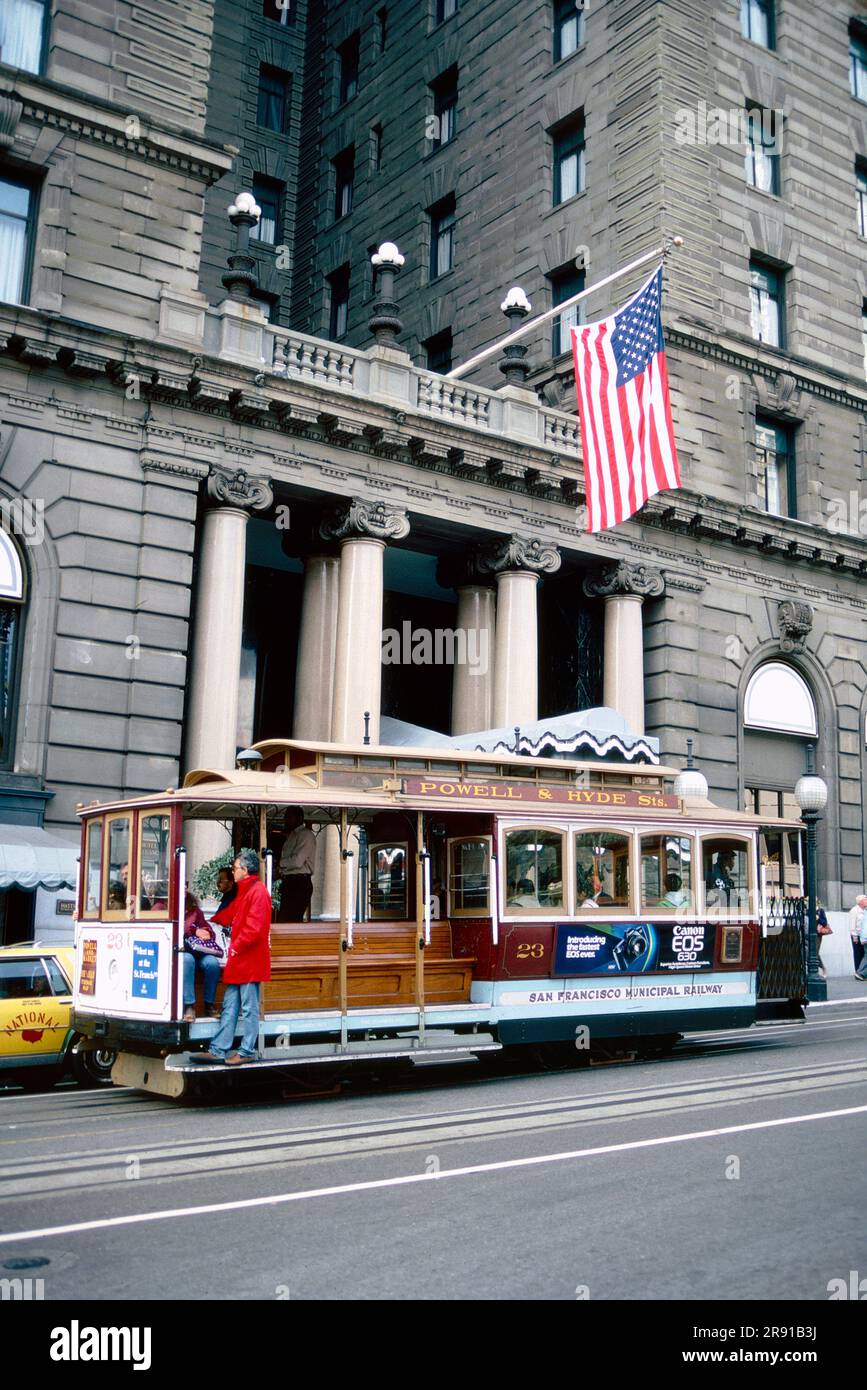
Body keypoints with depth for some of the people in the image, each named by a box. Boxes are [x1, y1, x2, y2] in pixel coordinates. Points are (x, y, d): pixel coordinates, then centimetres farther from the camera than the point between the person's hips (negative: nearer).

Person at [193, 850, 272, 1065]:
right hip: (239, 960, 10)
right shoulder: (244, 891, 18)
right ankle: (218, 1050, 13)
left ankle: (247, 1051, 5)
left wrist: (236, 947, -15)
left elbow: (254, 927, -22)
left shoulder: (258, 891, -14)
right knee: (229, 1008, 10)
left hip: (250, 960, -10)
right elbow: (231, 913, 30)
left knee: (249, 1009, -1)